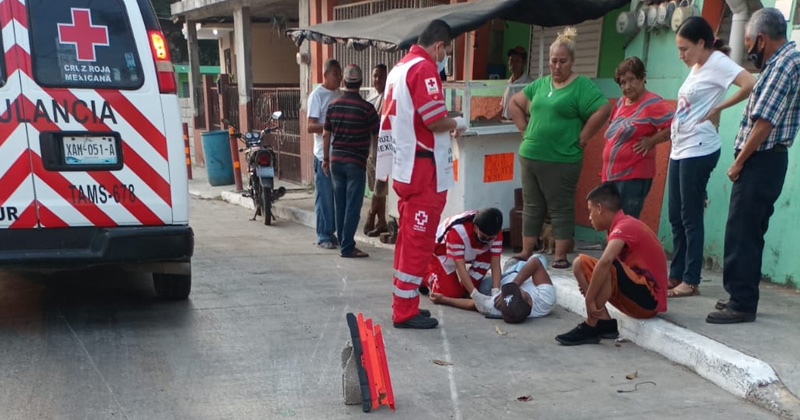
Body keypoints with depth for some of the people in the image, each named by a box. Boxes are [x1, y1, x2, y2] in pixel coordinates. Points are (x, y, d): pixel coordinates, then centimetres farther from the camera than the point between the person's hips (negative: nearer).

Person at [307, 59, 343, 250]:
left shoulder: (339, 94, 14)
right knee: (324, 196, -2)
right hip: (324, 154, -7)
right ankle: (323, 236, 4)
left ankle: (332, 232, 18)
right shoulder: (317, 95, -7)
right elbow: (311, 126, -13)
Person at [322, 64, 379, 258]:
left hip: (336, 160, 5)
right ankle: (347, 248, -1)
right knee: (353, 206, -1)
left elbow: (326, 134, 7)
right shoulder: (366, 108, -12)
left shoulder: (333, 105, 3)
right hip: (356, 162, -5)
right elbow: (377, 136, -9)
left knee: (340, 204, 13)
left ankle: (343, 241, 21)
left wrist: (325, 158, 17)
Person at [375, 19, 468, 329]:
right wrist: (456, 124, -2)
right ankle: (405, 312, 3)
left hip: (405, 168, 10)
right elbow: (435, 120, -22)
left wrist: (445, 127, 16)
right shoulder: (424, 68, -14)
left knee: (408, 237, 15)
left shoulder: (399, 67, 15)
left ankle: (403, 304, 23)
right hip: (423, 170, -10)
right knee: (419, 240, -3)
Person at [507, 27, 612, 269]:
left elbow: (603, 110, -17)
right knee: (532, 206, 12)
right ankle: (527, 252, 21)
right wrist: (525, 129, 12)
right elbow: (515, 103, 23)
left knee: (561, 208, 3)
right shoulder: (540, 84, 13)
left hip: (562, 160, -6)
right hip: (530, 156, 6)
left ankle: (561, 256, 10)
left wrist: (582, 137, -13)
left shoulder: (582, 86, -7)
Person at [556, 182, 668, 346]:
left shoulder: (624, 226, -18)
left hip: (648, 299, -9)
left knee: (605, 267, -32)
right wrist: (591, 286, -6)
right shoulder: (626, 224, 12)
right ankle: (604, 323, -3)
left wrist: (590, 300, -30)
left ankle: (591, 327, -19)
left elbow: (605, 262, -36)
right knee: (580, 263, 4)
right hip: (638, 296, 9)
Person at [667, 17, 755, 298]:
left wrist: (719, 108, -16)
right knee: (676, 217, 11)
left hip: (698, 151, -9)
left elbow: (751, 84, -25)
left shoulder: (717, 62, -10)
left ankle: (691, 281, 5)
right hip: (679, 150, 9)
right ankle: (676, 275, 19)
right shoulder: (697, 67, 16)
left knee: (691, 217, -3)